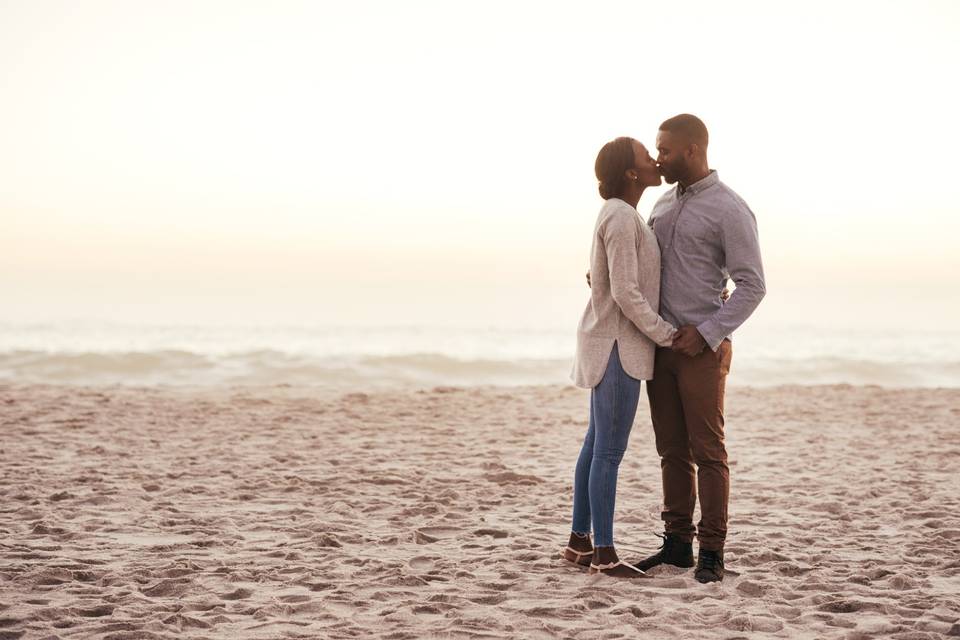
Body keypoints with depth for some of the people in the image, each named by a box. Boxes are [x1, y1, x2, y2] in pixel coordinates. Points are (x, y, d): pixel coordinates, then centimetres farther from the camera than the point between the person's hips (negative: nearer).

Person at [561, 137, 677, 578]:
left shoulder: (620, 215, 12)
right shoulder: (621, 217, -19)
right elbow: (625, 294, -23)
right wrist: (667, 337, -14)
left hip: (613, 344, 10)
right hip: (617, 347, -10)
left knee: (597, 444, 13)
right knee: (610, 451, -5)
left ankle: (579, 540, 19)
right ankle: (604, 552, 0)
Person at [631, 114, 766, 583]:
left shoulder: (730, 210, -10)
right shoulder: (665, 204, 14)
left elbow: (752, 285, -13)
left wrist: (708, 333, -19)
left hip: (703, 349, -7)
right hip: (661, 346, 7)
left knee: (708, 452, -4)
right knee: (673, 450, 9)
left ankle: (710, 554, 0)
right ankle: (677, 544, 15)